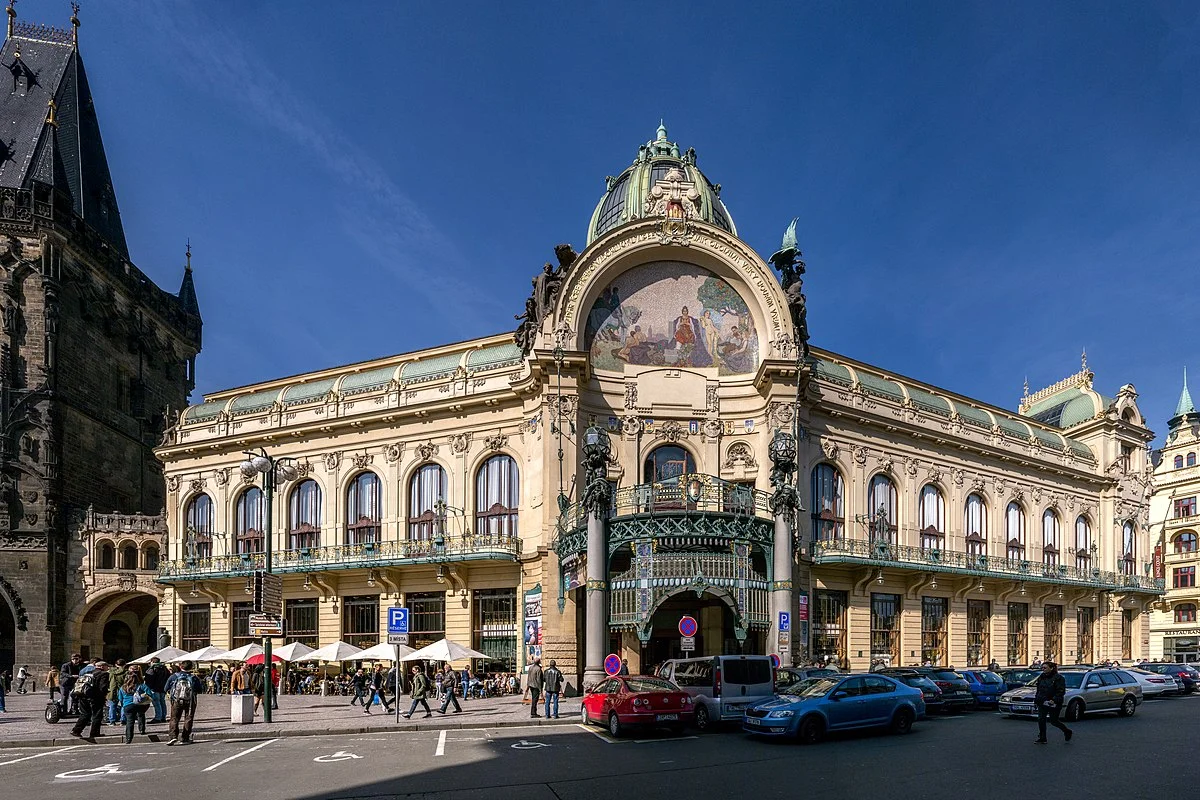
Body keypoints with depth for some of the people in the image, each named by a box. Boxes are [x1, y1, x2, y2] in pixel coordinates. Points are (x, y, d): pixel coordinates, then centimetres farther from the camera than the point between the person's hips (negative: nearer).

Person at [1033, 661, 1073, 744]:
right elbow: (1038, 690, 21)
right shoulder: (1041, 677, 11)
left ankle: (1068, 732, 27)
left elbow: (1061, 691, -16)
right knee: (1041, 719, -1)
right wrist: (1036, 699, 15)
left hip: (1053, 704, -6)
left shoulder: (1058, 678, -10)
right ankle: (1042, 738, 7)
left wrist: (1054, 700, -25)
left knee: (1053, 721, 2)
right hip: (1042, 703, 6)